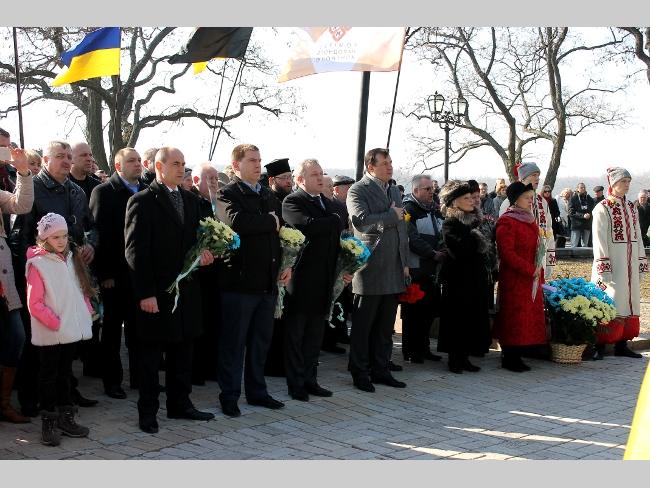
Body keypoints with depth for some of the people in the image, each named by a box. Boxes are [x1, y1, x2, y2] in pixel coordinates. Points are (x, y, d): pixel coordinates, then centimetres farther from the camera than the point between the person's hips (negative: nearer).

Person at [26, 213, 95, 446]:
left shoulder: (72, 259, 9)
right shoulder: (38, 264, -11)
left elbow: (82, 290, 14)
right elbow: (34, 303, -14)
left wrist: (87, 314, 1)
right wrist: (55, 322, -18)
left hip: (72, 330, 6)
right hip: (50, 334, -6)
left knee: (65, 373, 15)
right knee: (49, 375, 4)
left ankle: (66, 418, 24)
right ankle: (48, 423, 10)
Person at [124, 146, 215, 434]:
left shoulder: (190, 200, 12)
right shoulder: (142, 202, -8)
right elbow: (135, 250, -13)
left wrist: (201, 253, -3)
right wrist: (145, 293, -18)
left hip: (185, 289, 7)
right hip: (155, 292, -6)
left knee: (183, 350, 14)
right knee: (150, 354, 3)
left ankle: (180, 404, 26)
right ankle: (147, 412, 12)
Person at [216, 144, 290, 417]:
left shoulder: (270, 197, 16)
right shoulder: (228, 194, -7)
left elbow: (281, 232, 19)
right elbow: (237, 222, -26)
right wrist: (270, 222, -11)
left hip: (268, 281, 7)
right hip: (240, 279, -7)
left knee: (261, 340, 14)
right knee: (234, 341, 2)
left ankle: (257, 391, 25)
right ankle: (229, 396, 11)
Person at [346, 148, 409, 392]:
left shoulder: (394, 191, 18)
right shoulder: (358, 190, -7)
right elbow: (361, 221, -23)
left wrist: (405, 262, 16)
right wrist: (392, 215, -12)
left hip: (394, 270, 7)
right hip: (370, 269, -7)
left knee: (385, 326, 12)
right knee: (363, 326, 2)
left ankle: (380, 370, 21)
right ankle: (360, 373, 10)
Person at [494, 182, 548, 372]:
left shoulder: (529, 221, 16)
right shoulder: (506, 222, -12)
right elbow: (507, 253, -18)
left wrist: (538, 272, 12)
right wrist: (530, 270, -18)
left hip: (531, 279, 9)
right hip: (514, 280, -9)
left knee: (530, 318, 9)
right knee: (514, 319, -4)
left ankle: (516, 357, 15)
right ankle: (509, 358, 4)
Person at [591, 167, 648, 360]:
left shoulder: (631, 208, 12)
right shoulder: (603, 209, -7)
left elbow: (637, 237, 15)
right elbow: (599, 241, -12)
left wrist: (641, 264, 11)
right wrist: (603, 269, -17)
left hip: (629, 264, 7)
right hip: (612, 264, -7)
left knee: (628, 302, 8)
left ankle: (621, 344, 14)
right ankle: (599, 346, -3)